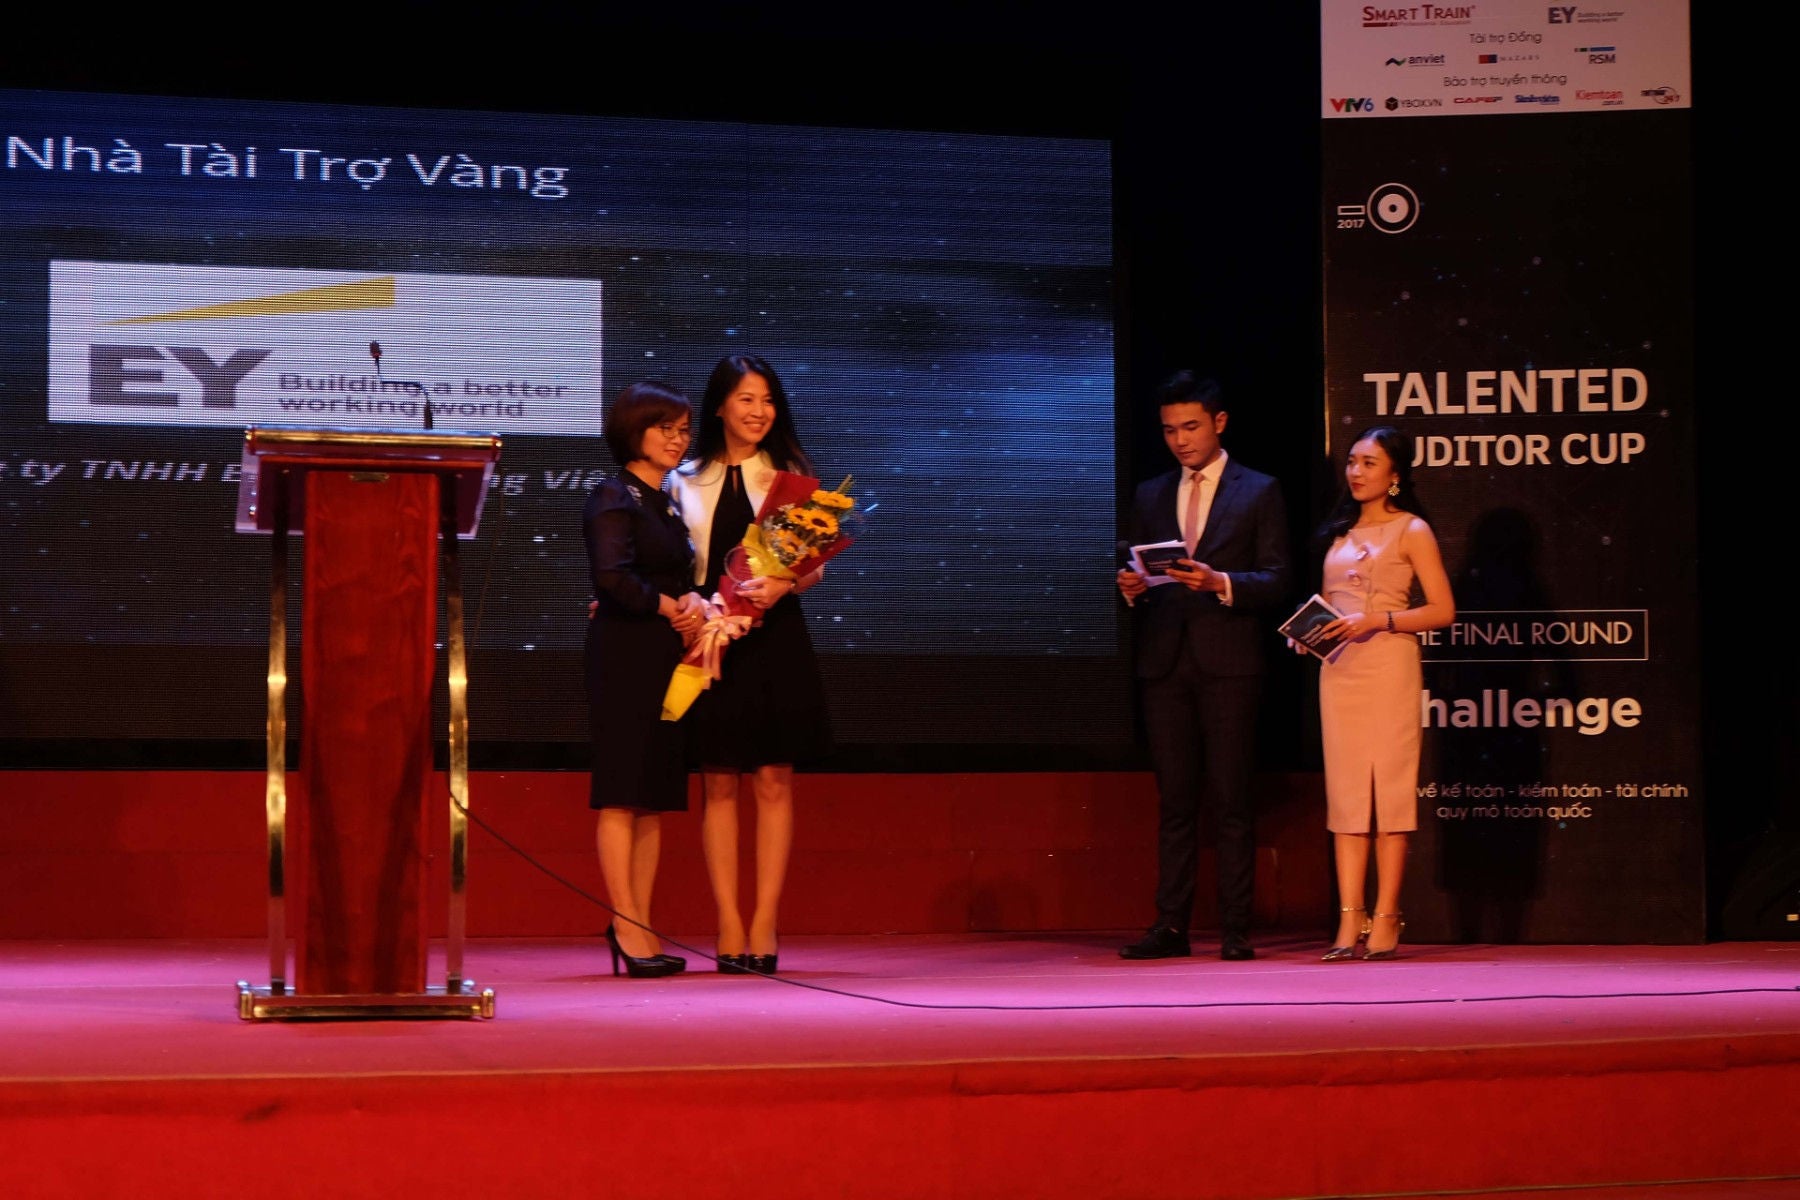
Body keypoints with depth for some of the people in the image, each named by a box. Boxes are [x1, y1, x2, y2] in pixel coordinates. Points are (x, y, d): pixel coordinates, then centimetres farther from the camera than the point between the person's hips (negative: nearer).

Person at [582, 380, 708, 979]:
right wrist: (669, 607, -10)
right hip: (624, 655, -9)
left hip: (664, 657, 9)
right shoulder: (614, 498, -8)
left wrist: (694, 602, -4)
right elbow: (612, 576, -22)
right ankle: (627, 931, -8)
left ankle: (640, 927, 11)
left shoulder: (666, 502, 19)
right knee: (622, 794, -8)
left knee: (657, 795, 8)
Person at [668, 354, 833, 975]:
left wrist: (782, 585, -16)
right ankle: (729, 926, 1)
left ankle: (765, 925, 1)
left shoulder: (790, 476, 8)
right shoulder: (685, 482, 10)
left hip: (775, 638, 0)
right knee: (719, 786, 0)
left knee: (773, 783, -2)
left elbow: (814, 565, 4)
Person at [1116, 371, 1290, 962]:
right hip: (1164, 663, 4)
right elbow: (1138, 576, 16)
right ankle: (1171, 925, 5)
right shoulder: (1150, 496, 17)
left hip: (1229, 662, -4)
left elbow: (1276, 581, -2)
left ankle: (1235, 930, -1)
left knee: (1230, 801, -3)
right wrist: (1132, 587, -7)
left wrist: (1220, 582, -18)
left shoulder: (1259, 492, 5)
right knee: (1174, 801, 4)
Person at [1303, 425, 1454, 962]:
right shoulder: (1340, 532, 18)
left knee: (1389, 787, -5)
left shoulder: (1411, 531, 1)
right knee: (1345, 791, 0)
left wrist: (1377, 621, -16)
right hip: (1339, 670, 6)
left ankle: (1385, 920, -3)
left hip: (1389, 666, -5)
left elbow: (1442, 610, -6)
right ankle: (1350, 921, -1)